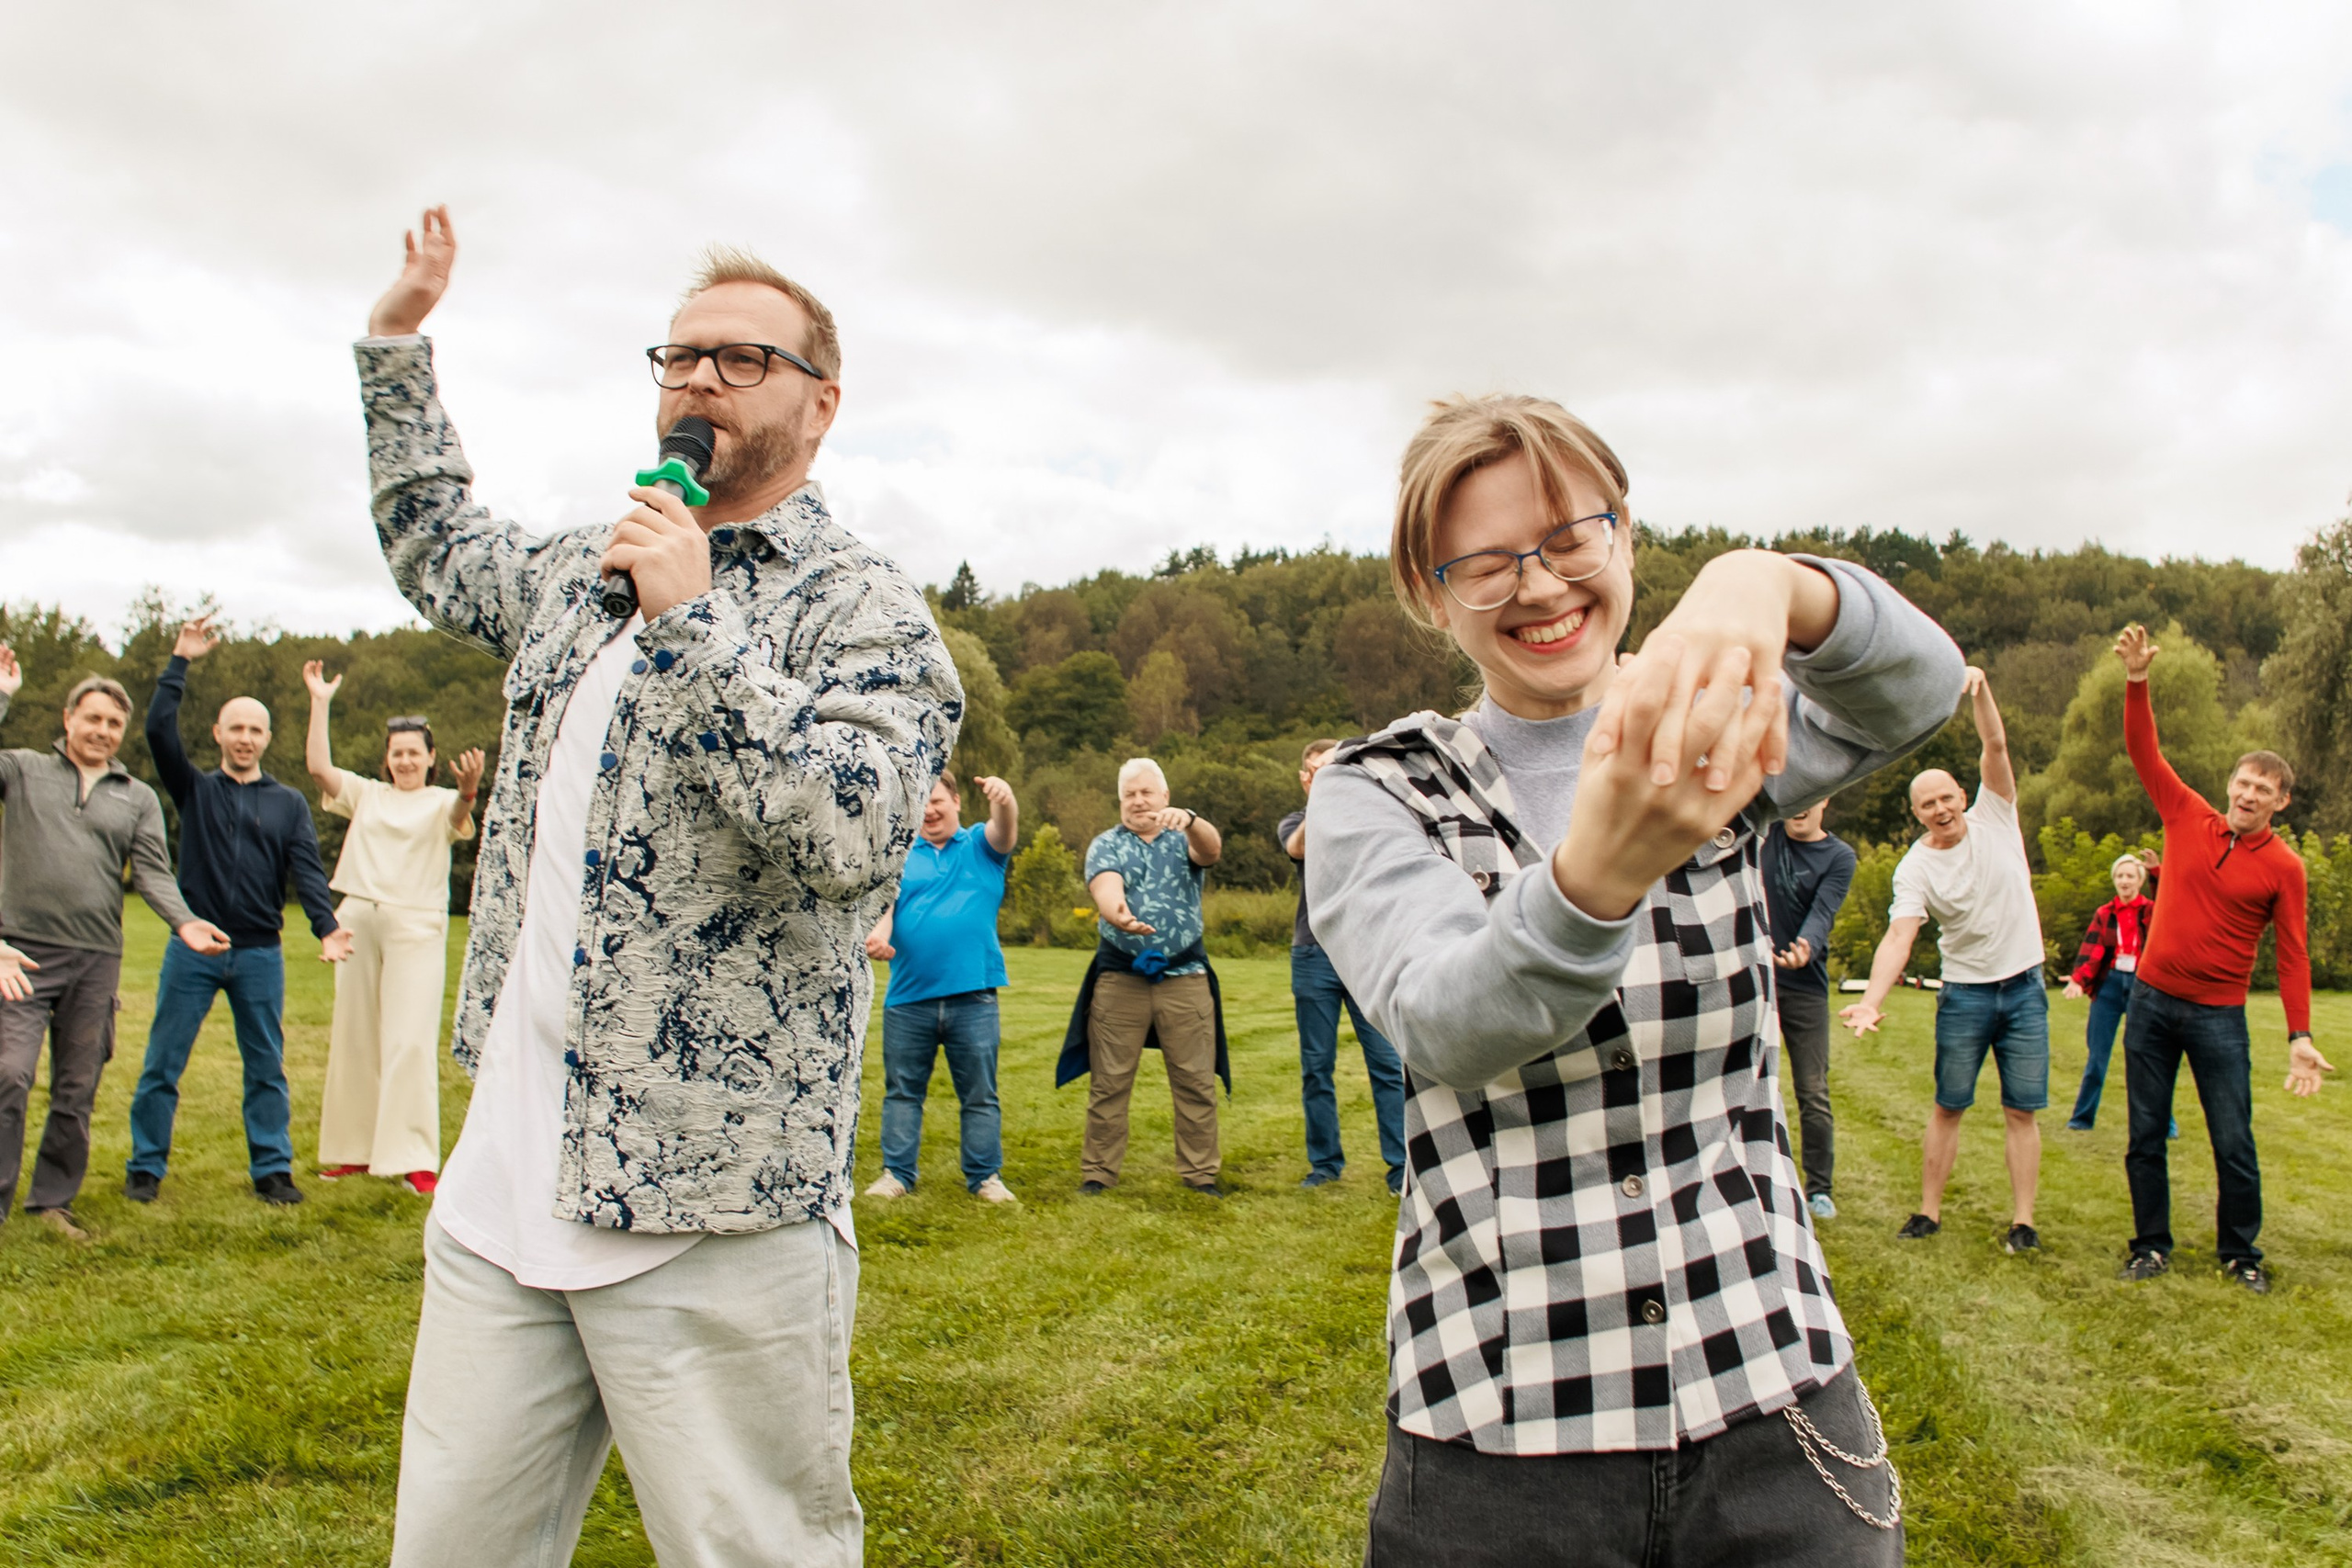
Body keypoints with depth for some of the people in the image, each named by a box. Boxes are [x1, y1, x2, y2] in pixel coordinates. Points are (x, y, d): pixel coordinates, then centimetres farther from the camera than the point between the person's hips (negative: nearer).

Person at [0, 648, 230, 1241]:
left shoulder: (139, 798, 13)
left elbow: (153, 872, 4)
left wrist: (184, 921, -13)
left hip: (97, 958, 3)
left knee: (78, 1089, 8)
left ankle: (53, 1200, 20)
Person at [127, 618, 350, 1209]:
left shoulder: (289, 803, 8)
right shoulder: (194, 789, 8)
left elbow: (307, 870, -2)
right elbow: (159, 728, -6)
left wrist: (326, 928, -17)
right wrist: (180, 661, -7)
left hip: (260, 955, 1)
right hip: (193, 949, 0)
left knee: (266, 1068, 5)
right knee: (162, 1065, 3)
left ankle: (272, 1170, 12)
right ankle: (146, 1168, 14)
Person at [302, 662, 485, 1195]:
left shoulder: (441, 802, 3)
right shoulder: (367, 794, 14)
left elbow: (459, 818, -20)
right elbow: (319, 766, 2)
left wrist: (469, 791, -44)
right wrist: (320, 702, -3)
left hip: (416, 927, -5)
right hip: (357, 919, 5)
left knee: (409, 1041, -10)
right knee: (354, 1038, 10)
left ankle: (413, 1159, -9)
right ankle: (355, 1149, 20)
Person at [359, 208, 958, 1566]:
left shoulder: (865, 609, -6)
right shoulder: (587, 573, 17)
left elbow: (855, 831, -24)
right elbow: (440, 549, 38)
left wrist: (696, 618, -20)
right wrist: (398, 345, 35)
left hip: (715, 1219, -6)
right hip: (502, 1197, 7)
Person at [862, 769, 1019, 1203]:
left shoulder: (980, 846, 7)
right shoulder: (901, 854, 10)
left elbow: (1005, 831, -14)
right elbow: (884, 902, -3)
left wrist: (1004, 801, -38)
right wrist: (878, 933, -26)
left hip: (972, 993, -1)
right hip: (908, 995, 1)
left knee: (980, 1093, 6)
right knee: (902, 1090, 9)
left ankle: (985, 1176, 14)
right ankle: (896, 1173, 18)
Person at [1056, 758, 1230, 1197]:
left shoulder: (1184, 839, 9)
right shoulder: (1105, 845, 8)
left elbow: (1211, 850, -16)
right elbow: (1105, 887, -13)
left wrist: (1189, 820, -38)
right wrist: (1116, 913, -37)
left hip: (1185, 976, 1)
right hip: (1119, 976, 0)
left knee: (1197, 1081, 2)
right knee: (1109, 1082, 2)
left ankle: (1201, 1172, 11)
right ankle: (1098, 1172, 10)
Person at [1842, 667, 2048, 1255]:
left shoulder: (1994, 818, -3)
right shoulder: (1915, 867, -10)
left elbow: (1996, 747, -16)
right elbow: (1899, 936, -22)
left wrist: (1980, 690, -33)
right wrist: (1871, 1000, -36)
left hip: (2024, 986, 1)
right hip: (1964, 991, -1)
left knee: (2021, 1110, 3)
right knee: (1947, 1107, 5)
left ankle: (2023, 1219, 9)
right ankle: (1930, 1210, 14)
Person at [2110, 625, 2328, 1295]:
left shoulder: (2283, 868, -4)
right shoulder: (2189, 821, 2)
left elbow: (2292, 955, -4)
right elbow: (2144, 753, -1)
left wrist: (2299, 1036, -12)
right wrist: (2137, 681, -12)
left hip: (2219, 1014, -2)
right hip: (2152, 999, 2)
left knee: (2234, 1143, 2)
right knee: (2145, 1134, 7)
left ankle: (2240, 1254, 19)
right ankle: (2151, 1245, 18)